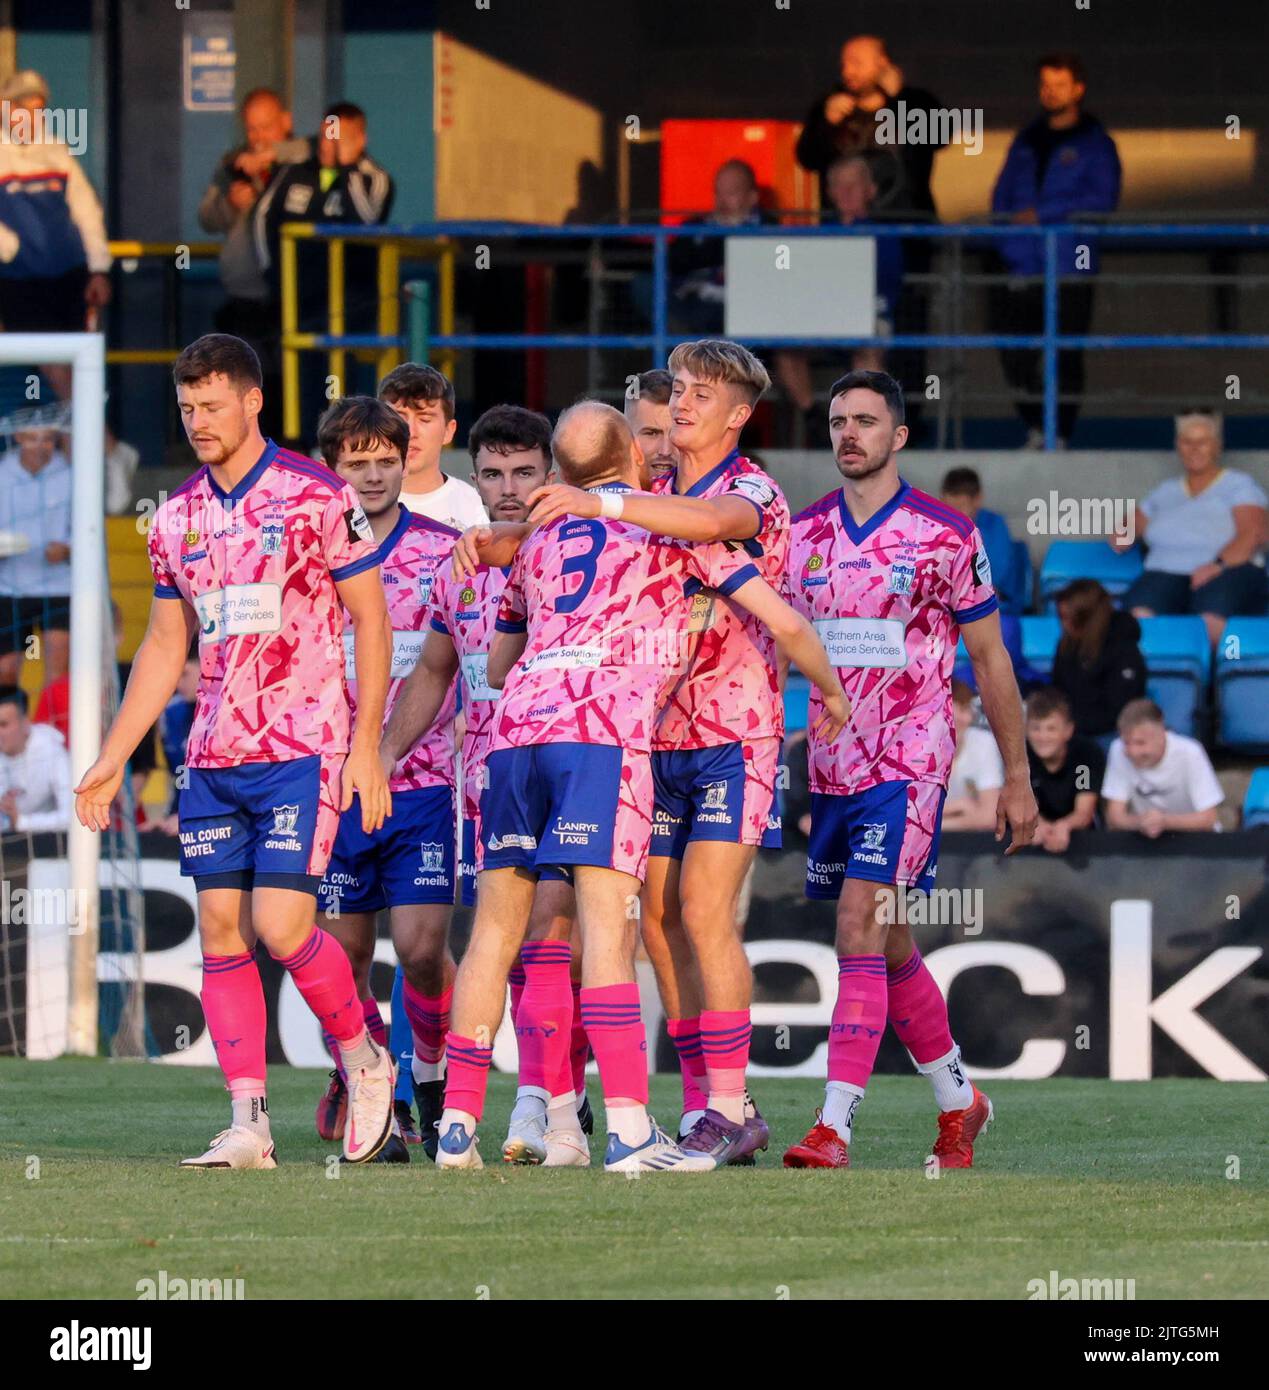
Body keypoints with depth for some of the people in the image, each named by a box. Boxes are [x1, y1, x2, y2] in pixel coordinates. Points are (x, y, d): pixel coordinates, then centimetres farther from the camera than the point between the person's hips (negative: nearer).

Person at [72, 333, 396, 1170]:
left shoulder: (317, 497, -7)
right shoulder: (178, 518, 10)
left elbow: (372, 620, -4)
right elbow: (166, 646, 18)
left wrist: (366, 747, -9)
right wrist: (112, 761, 15)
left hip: (303, 749, -6)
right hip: (214, 756, 6)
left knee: (279, 925, -14)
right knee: (222, 932, 0)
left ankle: (363, 1059, 11)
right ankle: (249, 1123, 2)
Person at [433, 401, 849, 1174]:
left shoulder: (540, 540, 27)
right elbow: (784, 622, 12)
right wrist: (830, 692, 29)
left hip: (517, 728, 5)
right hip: (604, 731, -5)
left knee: (496, 927, 8)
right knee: (608, 923, -12)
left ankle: (458, 1124, 8)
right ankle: (630, 1131, -20)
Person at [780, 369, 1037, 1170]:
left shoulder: (946, 536, -4)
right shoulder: (801, 534, 7)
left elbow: (991, 660, 2)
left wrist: (1018, 777, 3)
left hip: (909, 764, -5)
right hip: (831, 765, 5)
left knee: (861, 934, -17)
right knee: (890, 948, 13)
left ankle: (834, 1130, -20)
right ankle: (960, 1103, 31)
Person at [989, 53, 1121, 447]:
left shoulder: (1094, 142, 2)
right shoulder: (1027, 140, 16)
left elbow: (1102, 199, -9)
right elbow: (1002, 196, 15)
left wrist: (1042, 214, -13)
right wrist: (1009, 248, 0)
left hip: (1071, 267, -4)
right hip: (1024, 267, 4)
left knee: (1066, 356, -3)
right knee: (1015, 355, 0)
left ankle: (1060, 435, 5)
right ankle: (1035, 429, 15)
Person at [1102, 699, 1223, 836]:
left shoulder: (1189, 753, -18)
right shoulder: (1119, 750, -13)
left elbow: (1207, 819, -16)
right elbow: (1114, 818, -12)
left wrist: (1164, 821, -32)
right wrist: (1141, 823, -33)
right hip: (1143, 839, 2)